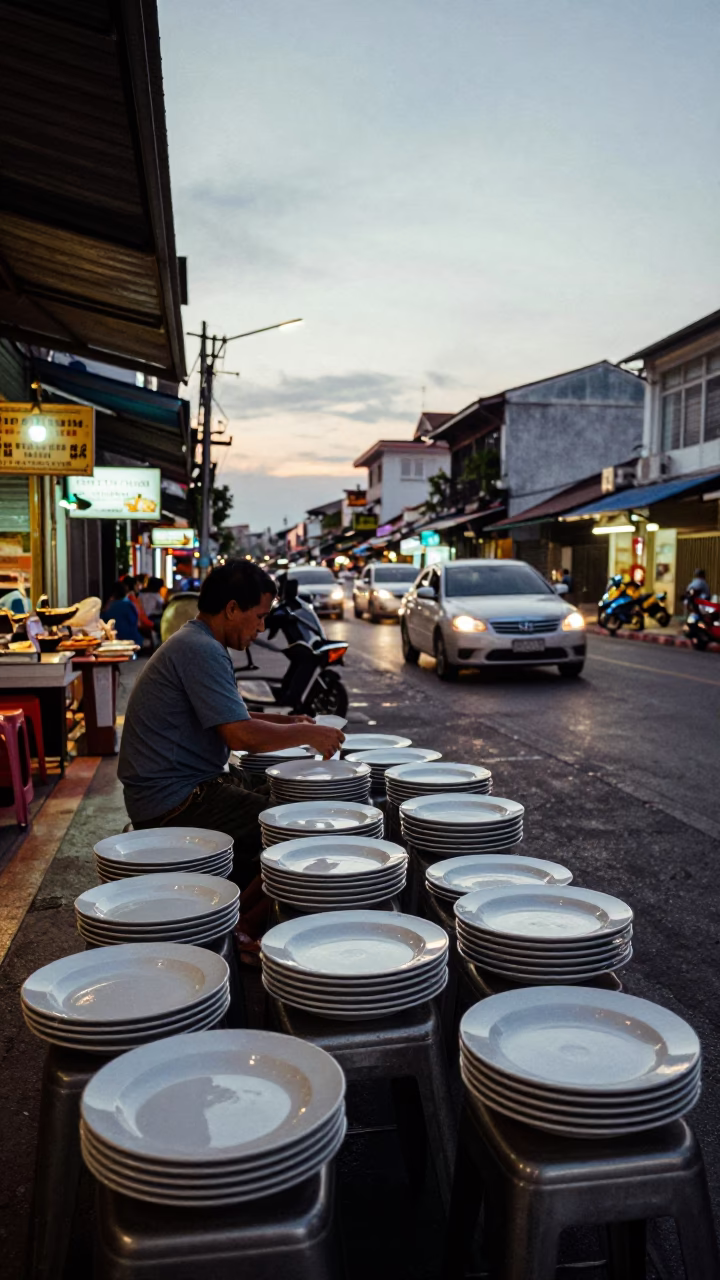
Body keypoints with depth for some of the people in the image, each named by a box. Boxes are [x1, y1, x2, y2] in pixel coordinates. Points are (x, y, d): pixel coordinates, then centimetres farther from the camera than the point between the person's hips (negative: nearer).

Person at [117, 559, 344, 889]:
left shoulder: (193, 642, 14)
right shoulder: (201, 651, -19)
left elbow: (229, 718, 23)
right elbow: (241, 736, -25)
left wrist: (288, 722, 11)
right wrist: (307, 734, -12)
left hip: (169, 791, 11)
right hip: (174, 803, -11)